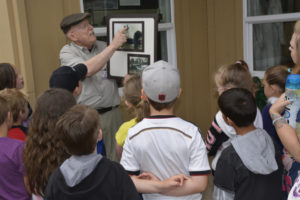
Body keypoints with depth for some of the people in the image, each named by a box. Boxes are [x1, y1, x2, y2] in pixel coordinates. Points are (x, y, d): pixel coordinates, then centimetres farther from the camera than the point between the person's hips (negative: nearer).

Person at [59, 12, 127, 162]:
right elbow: (87, 70, -19)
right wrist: (113, 46, -16)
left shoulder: (104, 46, 13)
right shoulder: (67, 52, 0)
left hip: (112, 114, 4)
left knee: (116, 159, 2)